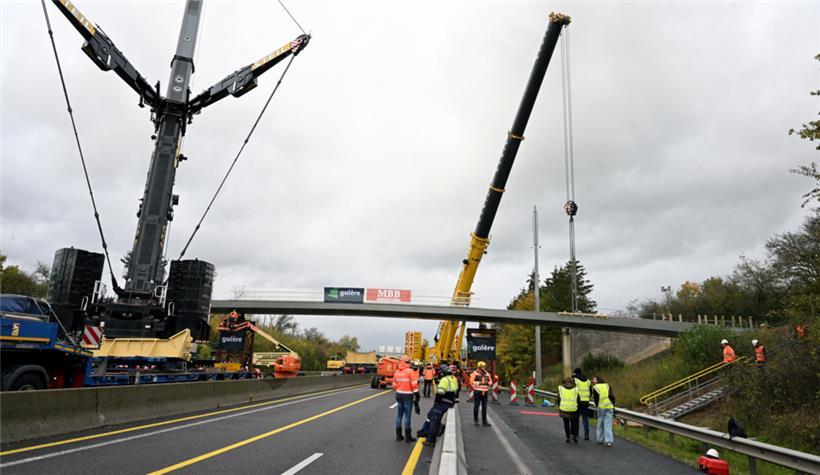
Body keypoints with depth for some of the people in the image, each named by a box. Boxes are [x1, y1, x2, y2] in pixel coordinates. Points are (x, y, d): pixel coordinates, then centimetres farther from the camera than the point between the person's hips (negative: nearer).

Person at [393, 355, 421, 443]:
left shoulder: (396, 372, 5)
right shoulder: (410, 371, -11)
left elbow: (394, 385, 10)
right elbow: (414, 385, -14)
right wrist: (416, 395, -8)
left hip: (399, 395, 5)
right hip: (408, 396, -5)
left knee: (399, 415, 12)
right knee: (407, 416, 0)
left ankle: (398, 436, 18)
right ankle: (407, 437, 6)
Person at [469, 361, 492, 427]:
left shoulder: (487, 374, 8)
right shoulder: (475, 373, -5)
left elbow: (491, 382, 14)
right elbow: (471, 382, -10)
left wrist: (487, 383, -8)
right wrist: (480, 383, -16)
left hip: (485, 392, 4)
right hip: (477, 392, -4)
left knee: (484, 407, 2)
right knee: (476, 406, 3)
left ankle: (484, 421, 6)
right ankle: (476, 420, 19)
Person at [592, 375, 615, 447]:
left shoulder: (595, 387, 1)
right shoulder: (607, 386, 12)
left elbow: (596, 398, -2)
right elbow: (612, 396, 7)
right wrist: (613, 406, 12)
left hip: (601, 407, -3)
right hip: (610, 407, 3)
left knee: (600, 424, 12)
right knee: (608, 425, 3)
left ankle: (600, 440, 17)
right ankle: (609, 441, -5)